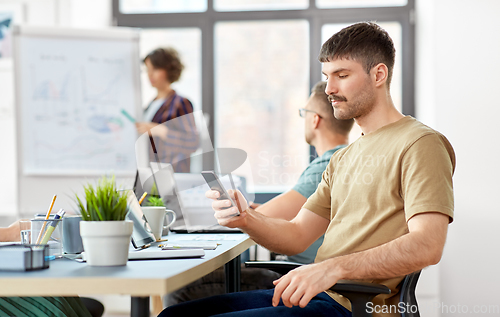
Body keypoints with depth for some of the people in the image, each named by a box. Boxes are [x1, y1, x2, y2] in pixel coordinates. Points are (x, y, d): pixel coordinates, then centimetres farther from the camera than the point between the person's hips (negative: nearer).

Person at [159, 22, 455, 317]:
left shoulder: (419, 144, -6)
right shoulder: (344, 158, 22)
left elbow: (427, 246, -20)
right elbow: (296, 237, 18)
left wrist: (333, 268, -28)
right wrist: (247, 218, -4)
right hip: (313, 293, 9)